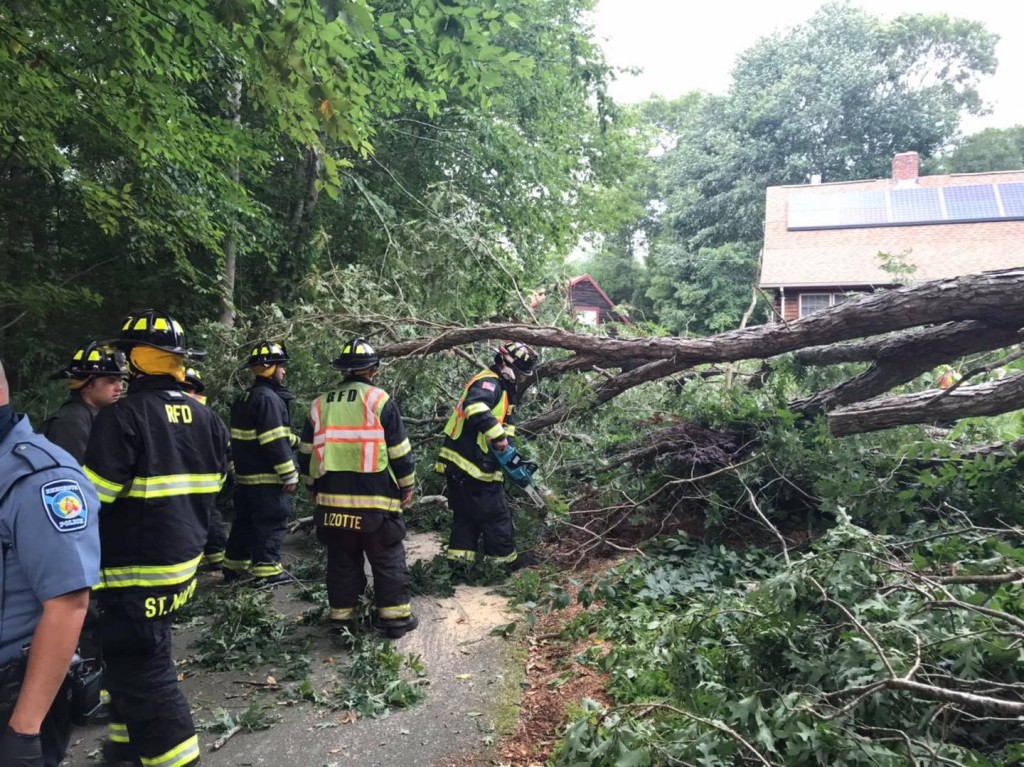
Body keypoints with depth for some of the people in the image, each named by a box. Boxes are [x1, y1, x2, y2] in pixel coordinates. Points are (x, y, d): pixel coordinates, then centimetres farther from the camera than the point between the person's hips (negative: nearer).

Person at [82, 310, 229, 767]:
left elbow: (93, 494, -18)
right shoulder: (204, 417, 5)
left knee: (141, 669, 2)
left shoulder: (123, 416, -18)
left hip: (138, 566, -8)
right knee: (134, 655, 24)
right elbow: (214, 484, 14)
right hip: (185, 556, 9)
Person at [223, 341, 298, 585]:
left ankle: (234, 566, 26)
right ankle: (266, 570, 3)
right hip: (268, 477, -10)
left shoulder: (244, 399, 15)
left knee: (245, 521, 18)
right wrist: (289, 474, -19)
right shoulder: (268, 398, -17)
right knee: (272, 523, -1)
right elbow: (275, 442, -22)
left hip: (245, 474, 10)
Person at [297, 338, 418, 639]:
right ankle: (396, 618, 11)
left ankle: (342, 617, 20)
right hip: (375, 501, -4)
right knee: (388, 561, 7)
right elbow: (399, 451, -4)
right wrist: (407, 486, 8)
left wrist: (313, 487, 27)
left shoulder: (320, 404, 8)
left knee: (341, 561, 14)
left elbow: (306, 453, 15)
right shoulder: (379, 400, -5)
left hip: (332, 500, 4)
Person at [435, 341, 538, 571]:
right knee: (495, 513, 4)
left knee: (466, 514, 14)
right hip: (474, 465, -10)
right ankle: (506, 559, 16)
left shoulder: (503, 388, 19)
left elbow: (505, 423, 21)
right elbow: (475, 407, -36)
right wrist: (498, 435, -34)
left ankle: (458, 560, 16)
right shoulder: (489, 382, -14)